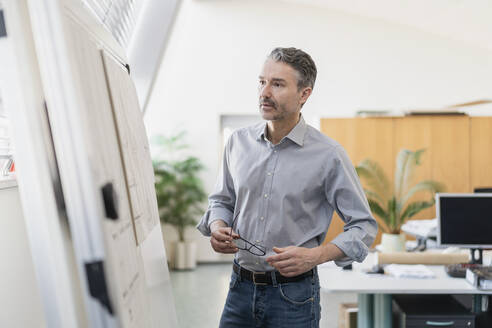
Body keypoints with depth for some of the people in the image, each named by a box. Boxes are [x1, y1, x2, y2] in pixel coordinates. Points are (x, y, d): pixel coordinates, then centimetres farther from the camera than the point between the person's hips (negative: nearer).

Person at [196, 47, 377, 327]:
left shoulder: (328, 154, -10)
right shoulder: (239, 142, 2)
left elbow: (363, 226, -6)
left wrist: (314, 256, -20)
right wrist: (218, 227, -5)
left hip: (294, 295, -3)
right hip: (241, 288, 4)